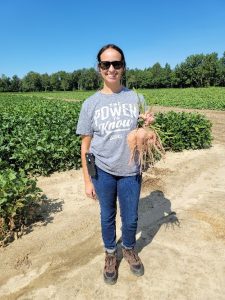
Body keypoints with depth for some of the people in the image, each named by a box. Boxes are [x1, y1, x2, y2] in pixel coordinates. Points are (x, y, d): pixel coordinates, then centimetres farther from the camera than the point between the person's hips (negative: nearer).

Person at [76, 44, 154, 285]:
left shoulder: (136, 98, -2)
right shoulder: (90, 103, -4)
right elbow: (85, 145, -1)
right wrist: (87, 180, -1)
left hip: (130, 171, 1)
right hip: (102, 170, 0)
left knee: (131, 219, 15)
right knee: (107, 216, 17)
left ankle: (128, 249, 47)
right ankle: (110, 254, 45)